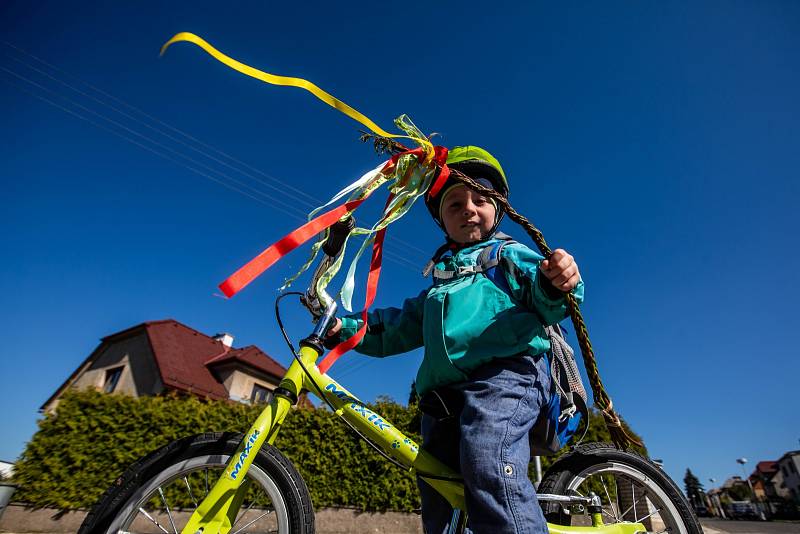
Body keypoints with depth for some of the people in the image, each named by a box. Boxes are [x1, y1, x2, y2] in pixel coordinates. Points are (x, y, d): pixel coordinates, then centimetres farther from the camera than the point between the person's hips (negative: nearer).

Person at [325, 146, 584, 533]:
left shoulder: (510, 254, 15)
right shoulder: (441, 277, 30)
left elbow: (541, 297, -3)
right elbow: (401, 326, 24)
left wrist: (557, 284, -28)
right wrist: (346, 328, 11)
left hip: (504, 374, -6)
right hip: (443, 392, 6)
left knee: (490, 471, -30)